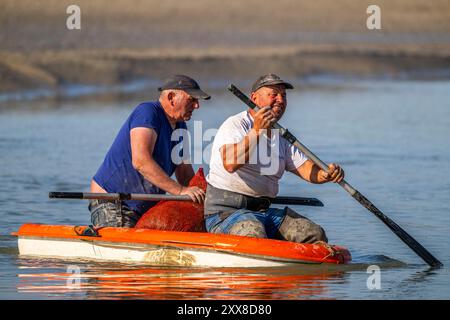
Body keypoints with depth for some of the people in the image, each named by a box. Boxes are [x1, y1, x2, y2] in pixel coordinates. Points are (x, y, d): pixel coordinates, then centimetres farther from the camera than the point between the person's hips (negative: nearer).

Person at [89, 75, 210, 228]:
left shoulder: (179, 126, 13)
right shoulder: (147, 112, -15)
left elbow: (186, 174, 14)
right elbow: (140, 161, -30)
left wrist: (201, 196, -8)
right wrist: (180, 190, -33)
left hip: (142, 209, 9)